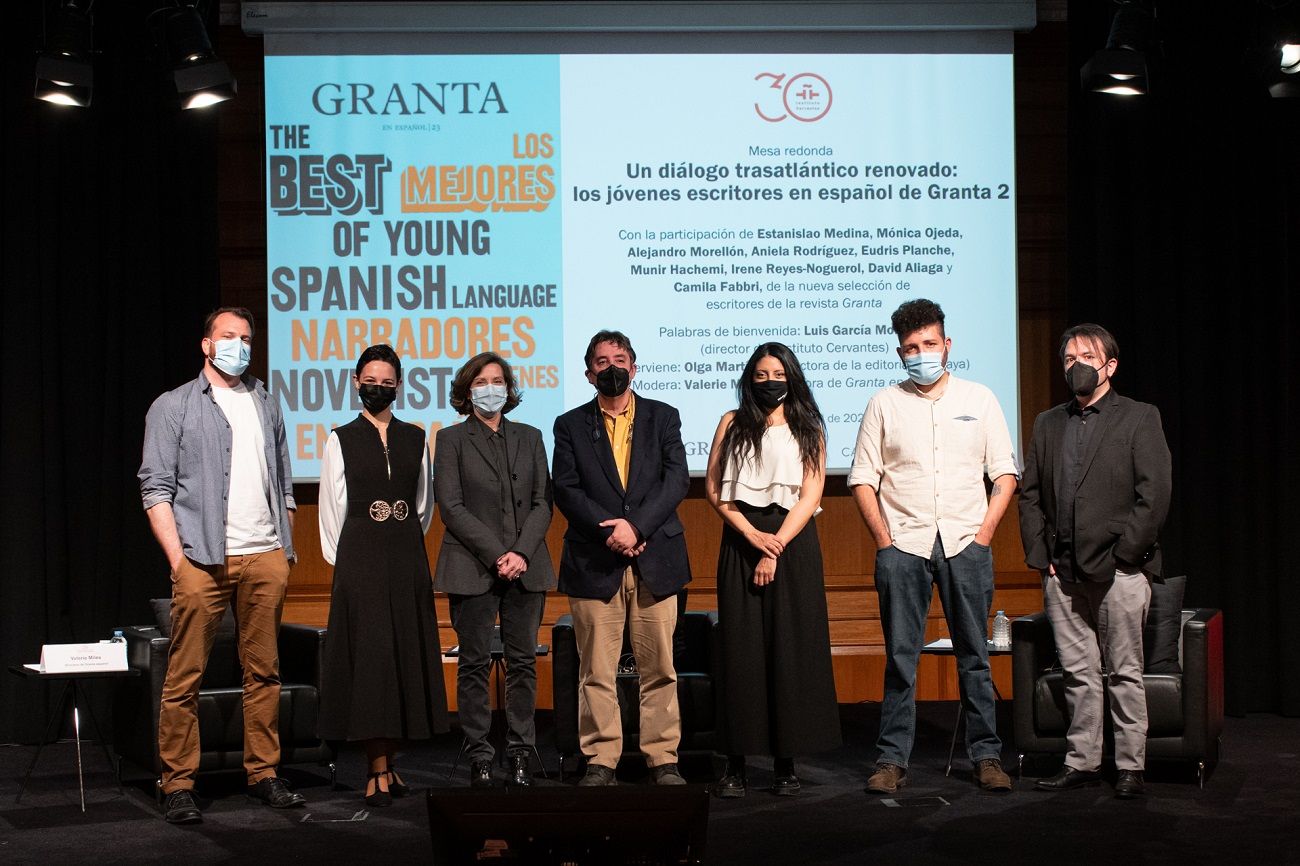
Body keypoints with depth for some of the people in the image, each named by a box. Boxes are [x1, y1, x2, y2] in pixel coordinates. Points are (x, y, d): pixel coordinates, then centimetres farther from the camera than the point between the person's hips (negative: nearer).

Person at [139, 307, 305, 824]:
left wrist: (286, 547, 11)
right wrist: (178, 558, -9)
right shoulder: (175, 407, 5)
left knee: (263, 671, 7)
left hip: (265, 558, 4)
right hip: (203, 560, -4)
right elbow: (155, 488, 0)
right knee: (184, 677, -4)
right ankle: (178, 785, 2)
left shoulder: (266, 406, 19)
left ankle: (263, 773, 15)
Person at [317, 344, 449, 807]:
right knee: (370, 655, -6)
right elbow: (333, 506, 3)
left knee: (406, 654, 3)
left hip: (406, 557, 3)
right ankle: (378, 771, -4)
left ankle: (389, 763, 12)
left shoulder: (415, 438, 10)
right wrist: (341, 559, 2)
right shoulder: (342, 439, 3)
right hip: (359, 556, -3)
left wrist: (405, 544, 10)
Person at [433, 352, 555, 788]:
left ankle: (520, 755, 8)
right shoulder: (452, 439, 5)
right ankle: (479, 757, 5)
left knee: (523, 662, 2)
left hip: (526, 567, 3)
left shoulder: (529, 437, 14)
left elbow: (543, 503, 8)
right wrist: (496, 554, -11)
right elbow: (451, 507, -4)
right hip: (473, 568, -3)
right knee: (475, 663, 0)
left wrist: (521, 552, -8)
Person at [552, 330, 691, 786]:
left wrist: (637, 525, -14)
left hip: (655, 561, 0)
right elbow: (565, 490, 0)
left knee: (659, 667, 3)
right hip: (594, 564, 0)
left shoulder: (663, 417, 11)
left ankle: (663, 759, 10)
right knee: (596, 671, 0)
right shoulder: (570, 425, 10)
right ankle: (600, 761, 8)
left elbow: (677, 479, -1)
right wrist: (609, 529, -13)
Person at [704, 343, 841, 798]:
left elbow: (810, 497, 0)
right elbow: (714, 490, 4)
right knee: (741, 650, -2)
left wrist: (776, 548, -11)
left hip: (792, 544, 0)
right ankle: (736, 764, 1)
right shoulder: (733, 423, 11)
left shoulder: (808, 430, 9)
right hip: (740, 543, 0)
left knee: (791, 651, -2)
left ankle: (786, 763, 4)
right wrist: (754, 536, -9)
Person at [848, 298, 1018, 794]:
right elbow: (863, 477, 6)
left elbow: (1005, 474, 9)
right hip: (903, 545, 0)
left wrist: (985, 531, -2)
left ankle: (986, 756, 12)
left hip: (966, 544, 1)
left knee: (974, 656, 4)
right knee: (900, 657, 0)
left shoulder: (979, 400, 10)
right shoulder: (884, 404, 8)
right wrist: (883, 539, -3)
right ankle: (893, 760, 5)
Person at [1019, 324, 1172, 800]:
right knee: (1078, 672, 7)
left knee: (1125, 672, 1)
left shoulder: (1139, 418, 2)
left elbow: (1154, 493, -6)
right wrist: (1039, 555, 3)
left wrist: (1125, 554, -11)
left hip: (1119, 568, -4)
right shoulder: (1048, 424, 15)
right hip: (1062, 571, 4)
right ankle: (1082, 761, 14)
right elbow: (1030, 494, 14)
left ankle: (1130, 766, 8)